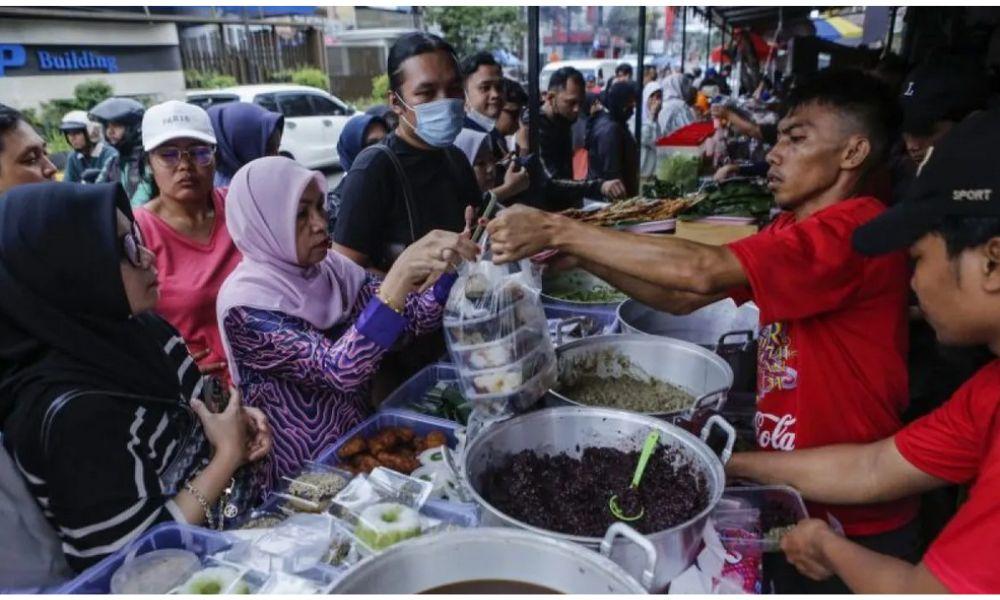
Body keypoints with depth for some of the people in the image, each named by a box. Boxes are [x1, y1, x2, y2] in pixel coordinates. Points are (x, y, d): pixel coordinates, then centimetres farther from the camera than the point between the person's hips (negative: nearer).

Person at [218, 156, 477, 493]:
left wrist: (448, 261, -20)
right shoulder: (246, 305, -19)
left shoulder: (328, 267, -1)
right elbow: (339, 369, -31)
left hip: (363, 438, 6)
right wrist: (400, 275, -39)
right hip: (306, 475, -6)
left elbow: (414, 318, -3)